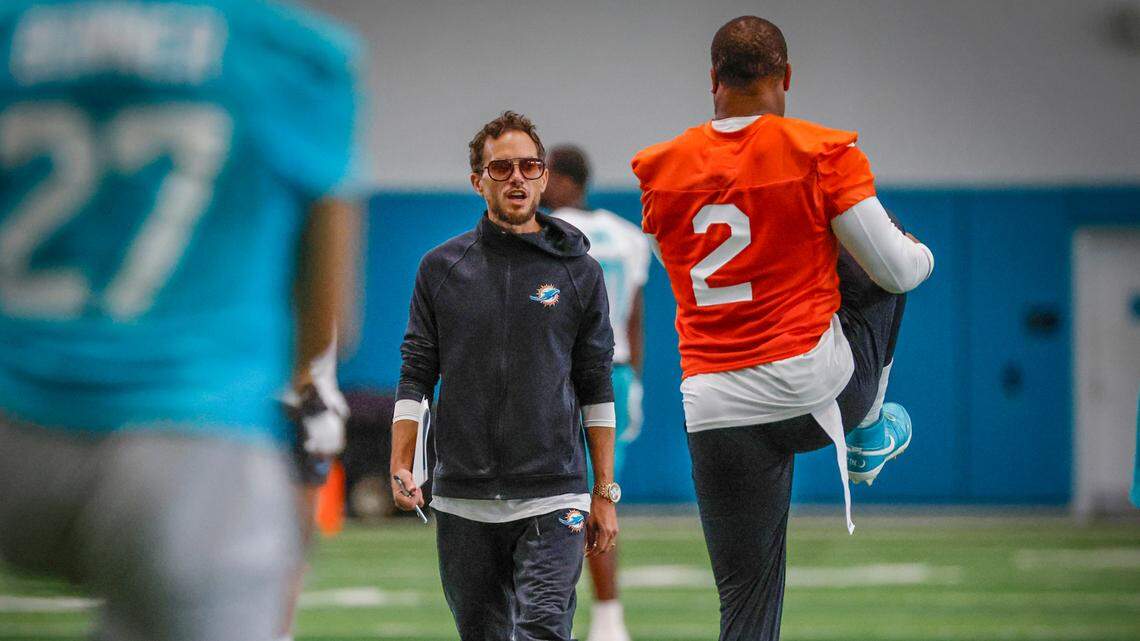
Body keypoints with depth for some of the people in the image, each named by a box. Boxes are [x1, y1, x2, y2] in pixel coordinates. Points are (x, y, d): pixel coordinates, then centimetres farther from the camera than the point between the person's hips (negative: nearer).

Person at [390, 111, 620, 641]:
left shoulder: (578, 272, 5)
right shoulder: (442, 269, 7)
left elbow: (596, 388, 8)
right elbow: (416, 375, 8)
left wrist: (604, 495, 5)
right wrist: (400, 467, -4)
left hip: (551, 498, -2)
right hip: (463, 498, 2)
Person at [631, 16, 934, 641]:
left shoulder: (662, 172, 4)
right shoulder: (823, 155, -7)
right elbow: (897, 270, -3)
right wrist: (923, 254, 22)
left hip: (715, 410, 3)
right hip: (815, 389, -2)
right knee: (878, 273, 26)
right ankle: (868, 434, 28)